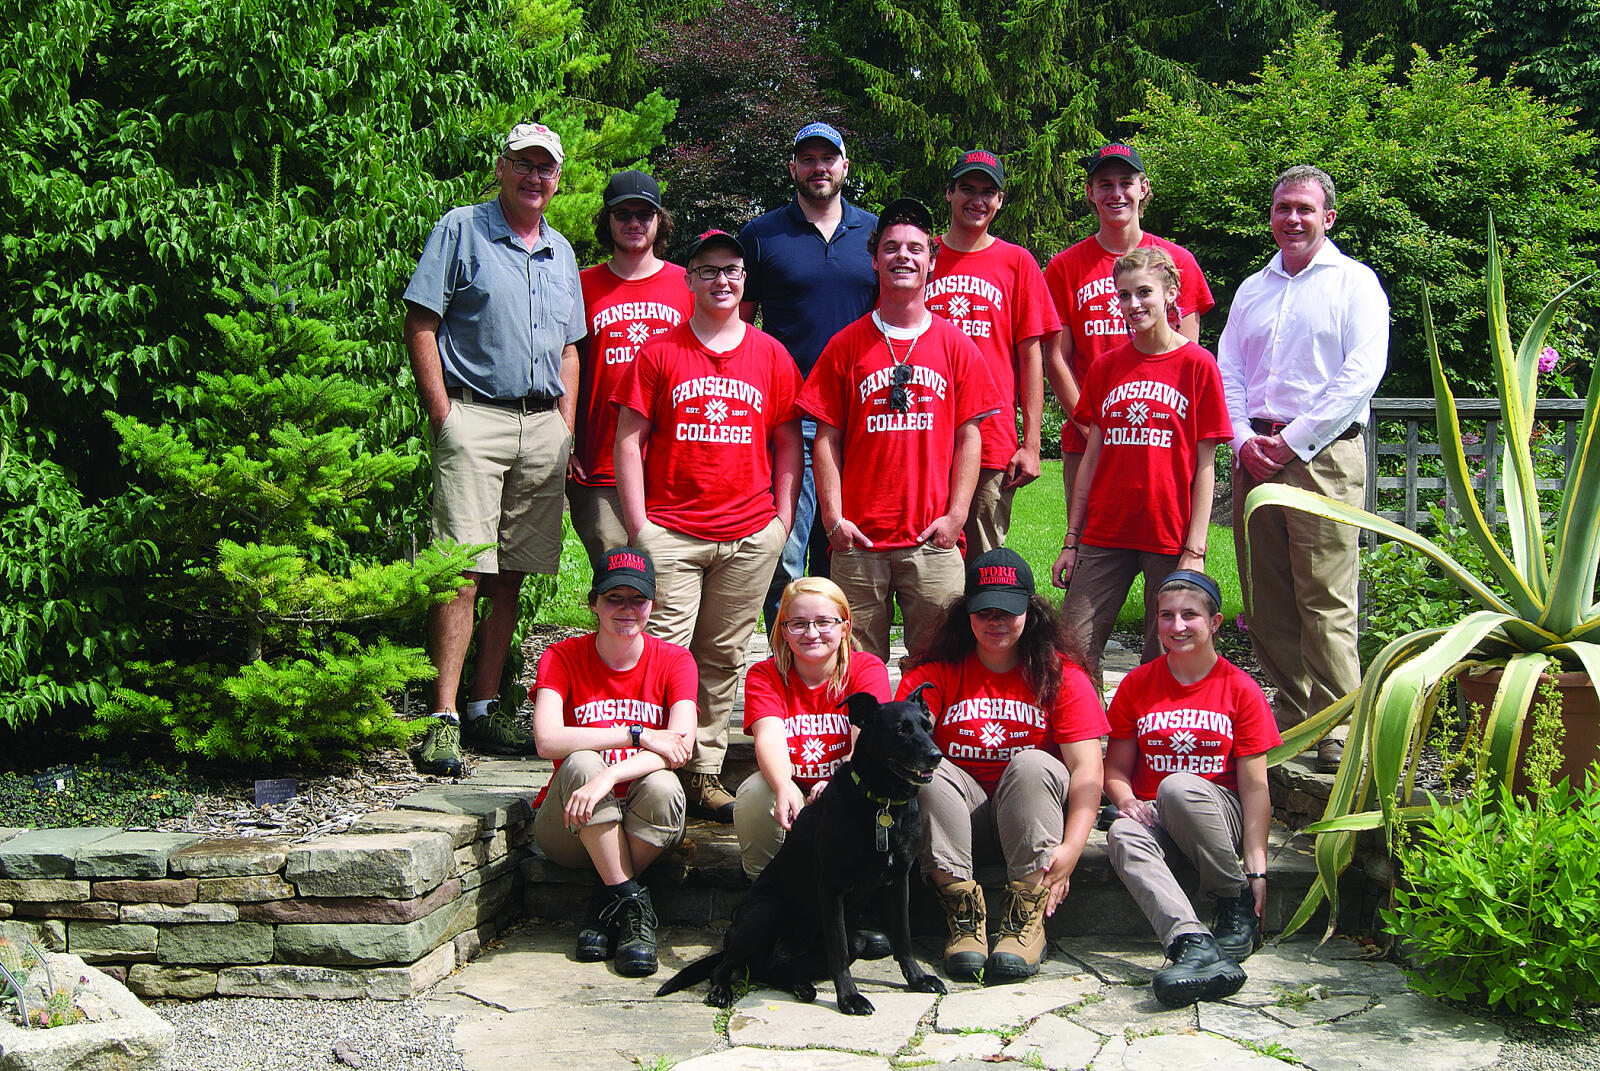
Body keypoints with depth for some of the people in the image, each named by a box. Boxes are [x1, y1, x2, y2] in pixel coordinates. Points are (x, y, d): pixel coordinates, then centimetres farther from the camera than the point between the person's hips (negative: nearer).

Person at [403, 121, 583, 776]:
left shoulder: (561, 253, 20)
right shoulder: (460, 231, 3)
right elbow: (421, 325, -3)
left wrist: (565, 428, 12)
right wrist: (443, 417, -10)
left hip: (544, 427, 6)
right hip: (474, 417, -5)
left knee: (511, 574, 6)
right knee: (463, 570, -13)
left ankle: (485, 708, 14)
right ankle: (444, 718, -11)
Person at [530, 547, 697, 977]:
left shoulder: (673, 661, -3)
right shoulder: (562, 658, -4)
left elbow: (681, 748, -19)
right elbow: (548, 740, -22)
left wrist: (608, 777, -35)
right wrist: (639, 736, -26)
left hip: (643, 827, 1)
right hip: (571, 829, -1)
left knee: (662, 787, -32)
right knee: (580, 763, -31)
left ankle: (604, 909, -12)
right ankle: (632, 902, -22)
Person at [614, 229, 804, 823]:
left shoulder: (771, 356, 11)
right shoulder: (658, 353, 5)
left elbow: (788, 444, 14)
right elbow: (629, 441, 3)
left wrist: (782, 522, 5)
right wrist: (638, 528, -3)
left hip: (750, 536, 2)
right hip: (669, 533, -2)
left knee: (723, 658, 6)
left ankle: (705, 773, 13)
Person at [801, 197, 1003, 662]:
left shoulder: (955, 345, 8)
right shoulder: (846, 345, 7)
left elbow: (968, 437, 7)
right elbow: (827, 438, 6)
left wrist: (955, 516, -2)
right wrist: (834, 518, -3)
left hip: (934, 539, 0)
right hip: (859, 538, 0)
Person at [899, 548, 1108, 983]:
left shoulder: (1060, 675, -1)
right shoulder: (936, 671, 2)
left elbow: (1087, 769, -11)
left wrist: (1072, 847, -26)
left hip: (1032, 818, -1)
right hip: (958, 818, 1)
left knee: (1034, 763, -29)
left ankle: (1027, 917, -31)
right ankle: (964, 914, -29)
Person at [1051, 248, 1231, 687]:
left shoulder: (1197, 364, -1)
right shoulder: (1106, 367, 10)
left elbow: (1205, 466, -3)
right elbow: (1092, 456, 12)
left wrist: (1195, 548, -9)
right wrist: (1072, 540, 8)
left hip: (1170, 536, -3)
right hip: (1105, 535, 4)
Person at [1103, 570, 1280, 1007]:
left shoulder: (1240, 689, 0)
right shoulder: (1137, 685, 6)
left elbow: (1254, 786, -4)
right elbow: (1116, 769, 9)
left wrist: (1256, 867, -13)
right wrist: (1127, 801, -16)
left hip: (1218, 815, -2)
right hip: (1155, 817, 2)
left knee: (1177, 786, -36)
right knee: (1122, 834, -34)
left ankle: (1237, 909, -16)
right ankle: (1196, 948, -53)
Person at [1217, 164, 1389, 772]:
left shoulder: (1355, 283, 5)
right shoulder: (1251, 289, 21)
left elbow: (1362, 374, -6)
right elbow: (1227, 374, 16)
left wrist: (1292, 441, -11)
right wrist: (1244, 442, -2)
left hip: (1323, 454, -5)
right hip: (1254, 454, 5)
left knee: (1326, 599, -10)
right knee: (1265, 597, 5)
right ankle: (1292, 712, 15)